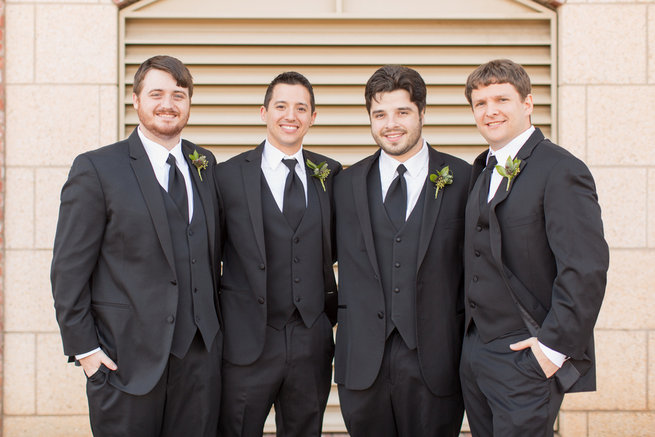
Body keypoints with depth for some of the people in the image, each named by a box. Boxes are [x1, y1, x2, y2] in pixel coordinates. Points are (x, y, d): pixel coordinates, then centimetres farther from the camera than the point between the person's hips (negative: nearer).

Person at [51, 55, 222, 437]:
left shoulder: (206, 165, 11)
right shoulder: (96, 169, -4)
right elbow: (69, 271, -6)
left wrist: (213, 329, 10)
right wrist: (84, 349, -9)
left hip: (200, 354, 4)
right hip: (128, 359, -4)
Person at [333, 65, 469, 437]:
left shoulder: (462, 179, 1)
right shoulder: (348, 183, 10)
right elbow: (350, 267, 9)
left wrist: (470, 347, -5)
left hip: (434, 360, -2)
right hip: (364, 360, 2)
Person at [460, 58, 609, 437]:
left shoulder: (561, 170, -13)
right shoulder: (483, 170, 13)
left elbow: (586, 269, -20)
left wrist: (555, 346, -19)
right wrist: (473, 338, 11)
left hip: (526, 357, -8)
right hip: (476, 354, 8)